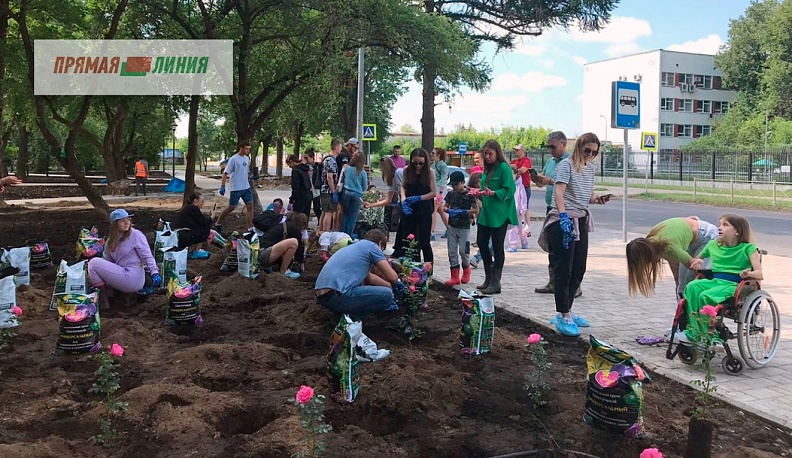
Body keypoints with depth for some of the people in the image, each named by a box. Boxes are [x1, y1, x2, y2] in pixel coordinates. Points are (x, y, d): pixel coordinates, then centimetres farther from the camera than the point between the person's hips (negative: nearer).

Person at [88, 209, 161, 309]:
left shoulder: (136, 235, -5)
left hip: (133, 278, -7)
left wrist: (155, 273, -23)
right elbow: (108, 262, 15)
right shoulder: (110, 241, 14)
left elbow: (147, 256, -9)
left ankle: (103, 301, -5)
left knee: (94, 263, -10)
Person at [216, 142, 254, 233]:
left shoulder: (247, 158, 10)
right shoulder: (234, 159, -11)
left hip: (246, 187, 6)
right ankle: (218, 223, 20)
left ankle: (251, 228, 0)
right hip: (236, 188, -6)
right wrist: (222, 186, -18)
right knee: (231, 207, 2)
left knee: (250, 206, -2)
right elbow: (226, 173, -13)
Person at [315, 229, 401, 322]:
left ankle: (341, 314, 13)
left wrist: (389, 286, 49)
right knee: (386, 295, -3)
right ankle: (351, 316, -4)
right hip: (336, 295, -10)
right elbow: (392, 277, 3)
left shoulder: (355, 246, 29)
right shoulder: (371, 246, 3)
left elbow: (368, 277, 40)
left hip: (321, 296, 10)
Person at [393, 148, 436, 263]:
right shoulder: (407, 170, 2)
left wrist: (418, 198, -15)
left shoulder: (429, 172, -5)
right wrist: (403, 200, -9)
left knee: (424, 241, -2)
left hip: (424, 210, -3)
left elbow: (433, 192, -5)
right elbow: (403, 187, 9)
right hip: (409, 210, 3)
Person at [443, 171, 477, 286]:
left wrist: (464, 212, -18)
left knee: (463, 251, -4)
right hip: (452, 226, 5)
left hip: (464, 227, -5)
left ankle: (466, 269, 25)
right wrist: (449, 210, -7)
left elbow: (476, 210, -8)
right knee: (452, 251, 3)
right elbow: (445, 207, 15)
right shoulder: (451, 194, 6)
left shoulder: (469, 194, -8)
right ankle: (455, 276, 7)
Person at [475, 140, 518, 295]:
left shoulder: (504, 168, -9)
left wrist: (493, 193, -26)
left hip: (500, 213, -8)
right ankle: (489, 278, 23)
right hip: (486, 212, 8)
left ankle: (495, 283, 5)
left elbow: (509, 190, -14)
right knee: (481, 242, 9)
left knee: (497, 246, -2)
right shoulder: (487, 169, 14)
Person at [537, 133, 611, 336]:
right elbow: (559, 192, -21)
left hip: (582, 220, 8)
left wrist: (597, 199, -2)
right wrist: (563, 216, -33)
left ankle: (566, 311, 25)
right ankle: (563, 317, 3)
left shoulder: (591, 167, 14)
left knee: (579, 269, 12)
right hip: (563, 221, -8)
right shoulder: (566, 165, -10)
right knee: (563, 270, -4)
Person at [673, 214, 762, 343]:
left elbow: (759, 274, -6)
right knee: (692, 286, -27)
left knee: (705, 296, -32)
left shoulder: (748, 248, 2)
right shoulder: (712, 245, 18)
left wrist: (748, 273, -29)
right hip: (714, 281, 5)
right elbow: (696, 260, 31)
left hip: (733, 284, -5)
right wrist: (698, 261, 7)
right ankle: (695, 330, -27)